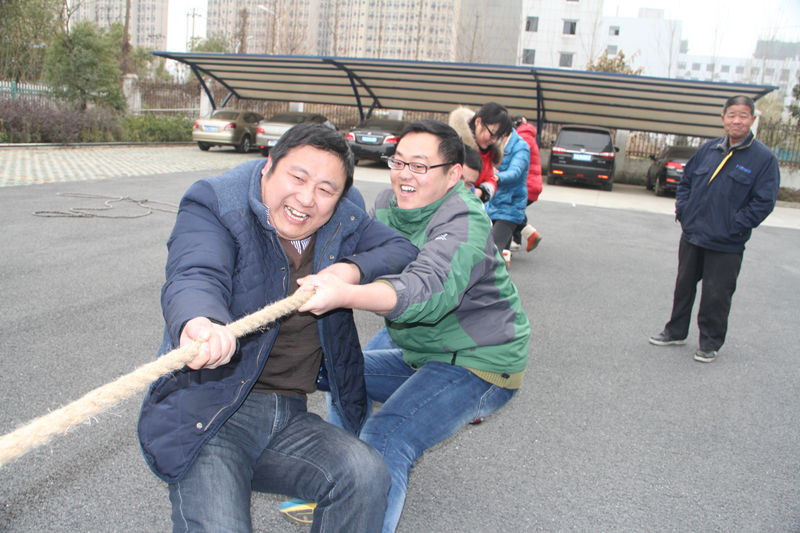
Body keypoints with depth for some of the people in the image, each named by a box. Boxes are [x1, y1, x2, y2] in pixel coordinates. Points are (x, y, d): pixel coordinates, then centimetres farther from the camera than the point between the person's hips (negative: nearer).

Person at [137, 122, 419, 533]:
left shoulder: (343, 222, 7)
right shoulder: (214, 207, -9)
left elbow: (404, 251, 7)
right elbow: (194, 278, -28)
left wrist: (354, 270, -14)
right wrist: (199, 324, -53)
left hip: (289, 416, 4)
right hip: (208, 419, -4)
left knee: (367, 475, -21)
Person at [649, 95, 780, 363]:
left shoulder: (764, 158, -8)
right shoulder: (709, 149, 5)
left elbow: (763, 202, -11)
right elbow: (686, 180, 16)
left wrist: (734, 227, -15)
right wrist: (682, 210, 5)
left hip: (726, 246, -5)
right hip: (691, 236, 5)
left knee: (716, 295, 3)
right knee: (684, 287, 17)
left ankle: (710, 343, 21)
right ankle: (676, 331, 33)